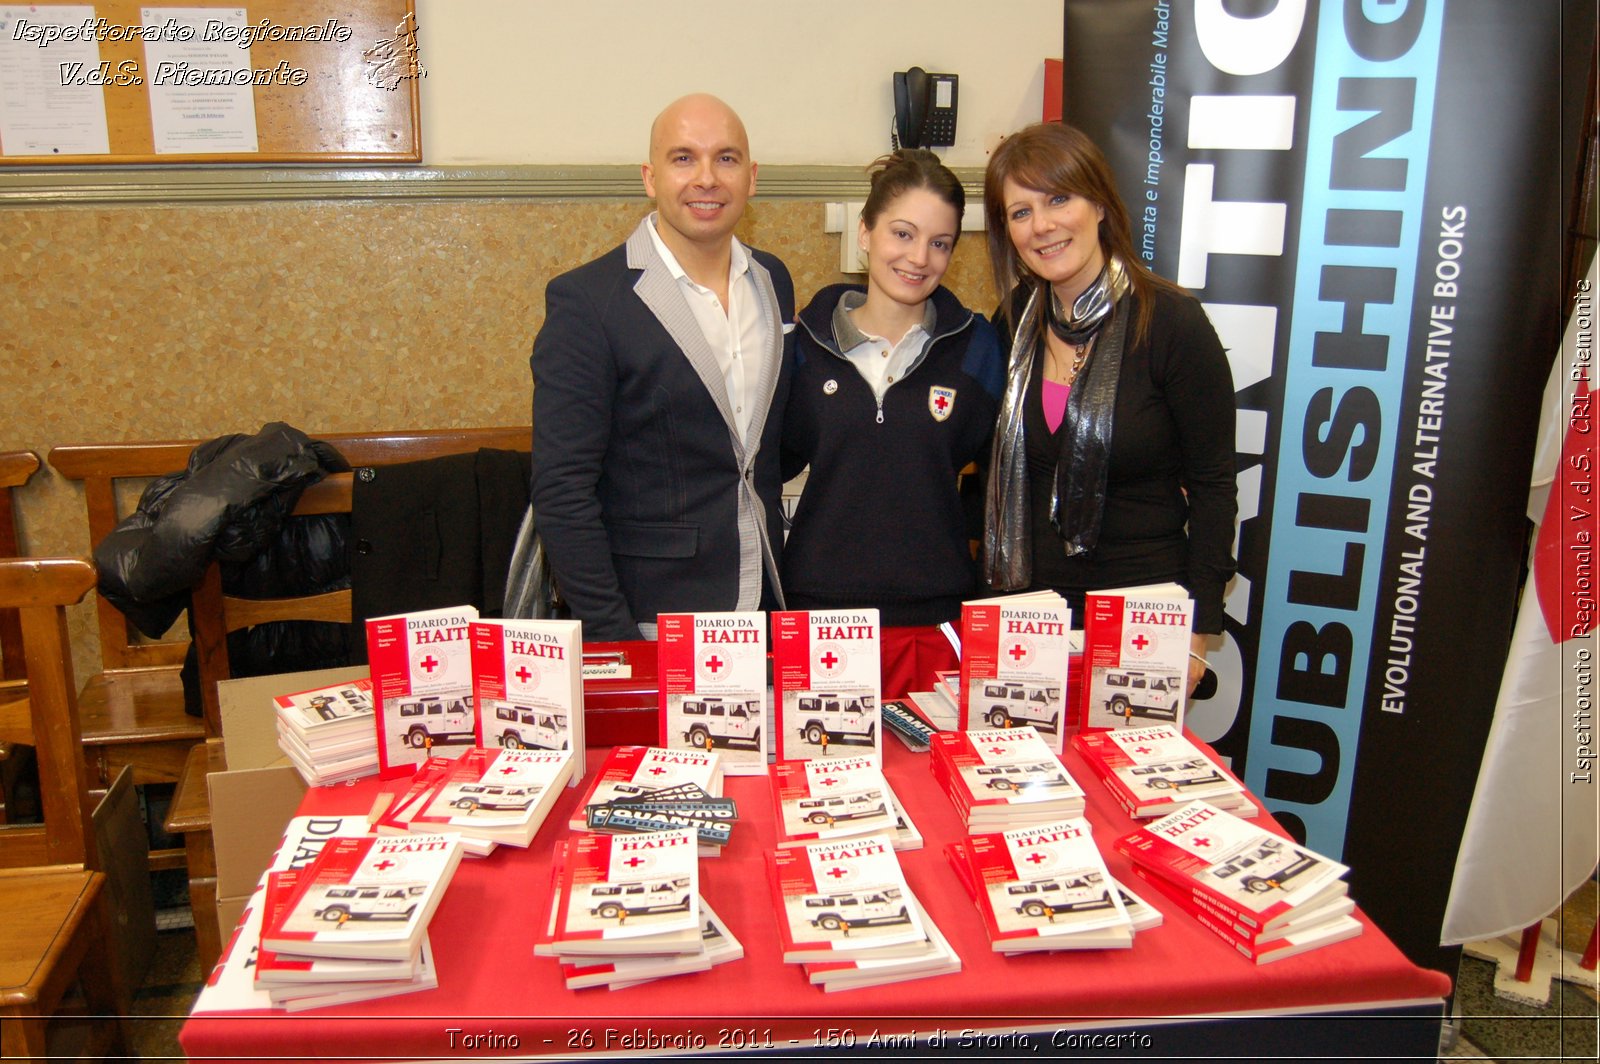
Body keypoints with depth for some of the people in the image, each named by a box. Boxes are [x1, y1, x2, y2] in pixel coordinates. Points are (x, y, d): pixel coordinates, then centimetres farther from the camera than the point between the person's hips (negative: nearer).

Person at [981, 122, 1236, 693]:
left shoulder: (1171, 320, -12)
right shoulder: (1015, 322, 2)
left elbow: (1213, 486, -9)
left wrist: (1196, 634, -11)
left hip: (1141, 606, -4)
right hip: (1029, 607, 4)